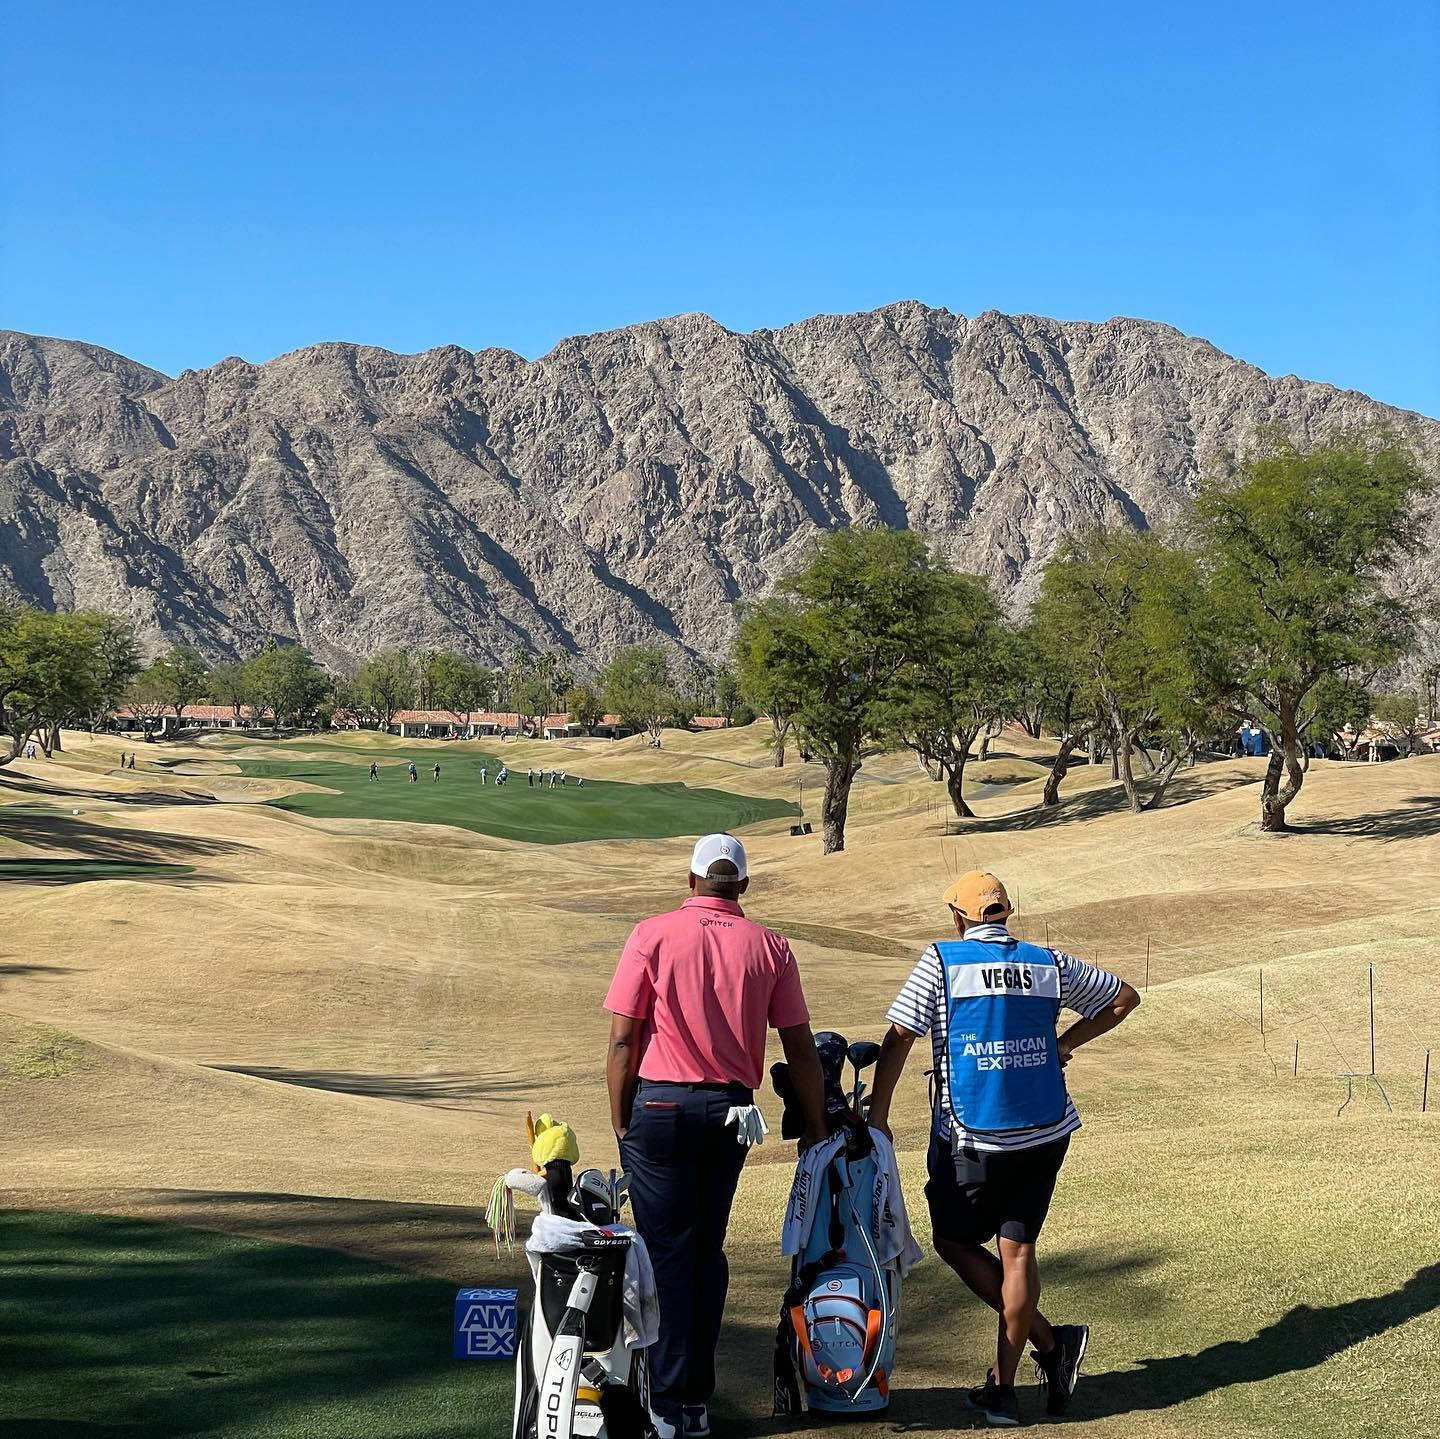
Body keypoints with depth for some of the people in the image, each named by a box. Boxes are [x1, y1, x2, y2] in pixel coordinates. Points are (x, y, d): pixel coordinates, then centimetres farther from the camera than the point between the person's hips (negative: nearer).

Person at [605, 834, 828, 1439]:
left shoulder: (652, 935, -5)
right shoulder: (769, 946, 2)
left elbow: (622, 1040, -7)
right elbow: (801, 1049, 3)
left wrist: (621, 1122, 2)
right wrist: (815, 1127, 12)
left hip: (660, 1105, -3)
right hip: (731, 1112, 3)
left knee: (667, 1252, 2)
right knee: (707, 1252, 13)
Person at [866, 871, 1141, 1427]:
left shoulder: (942, 961, -5)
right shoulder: (1050, 964, 5)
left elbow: (898, 1038, -9)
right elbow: (1124, 998, 16)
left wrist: (877, 1116, -1)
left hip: (972, 1138, -4)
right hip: (1046, 1132, 4)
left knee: (954, 1240, 14)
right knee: (1017, 1249, 9)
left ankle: (1048, 1339, 7)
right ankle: (1002, 1387, 11)